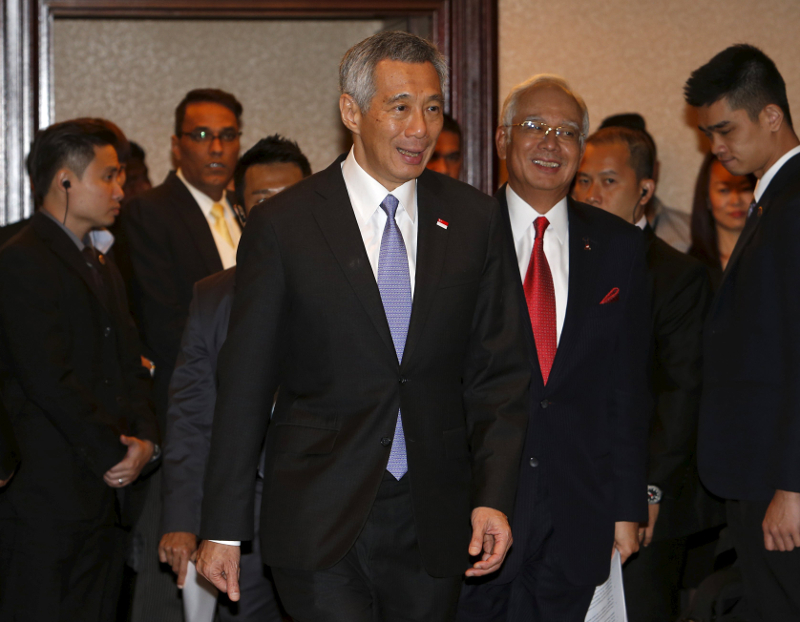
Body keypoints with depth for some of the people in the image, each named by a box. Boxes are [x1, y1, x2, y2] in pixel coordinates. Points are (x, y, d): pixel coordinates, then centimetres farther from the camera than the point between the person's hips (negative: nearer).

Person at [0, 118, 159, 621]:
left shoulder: (103, 267, 22)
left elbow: (132, 366, 18)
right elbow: (50, 381, -17)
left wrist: (146, 438, -1)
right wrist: (118, 455, -11)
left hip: (107, 497, 9)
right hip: (48, 501, -9)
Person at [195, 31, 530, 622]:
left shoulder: (474, 219, 7)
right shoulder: (282, 225, -2)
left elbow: (499, 371, 7)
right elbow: (244, 387, 0)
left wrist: (494, 497, -4)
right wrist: (223, 528, -1)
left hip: (434, 523, 3)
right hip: (320, 526, -3)